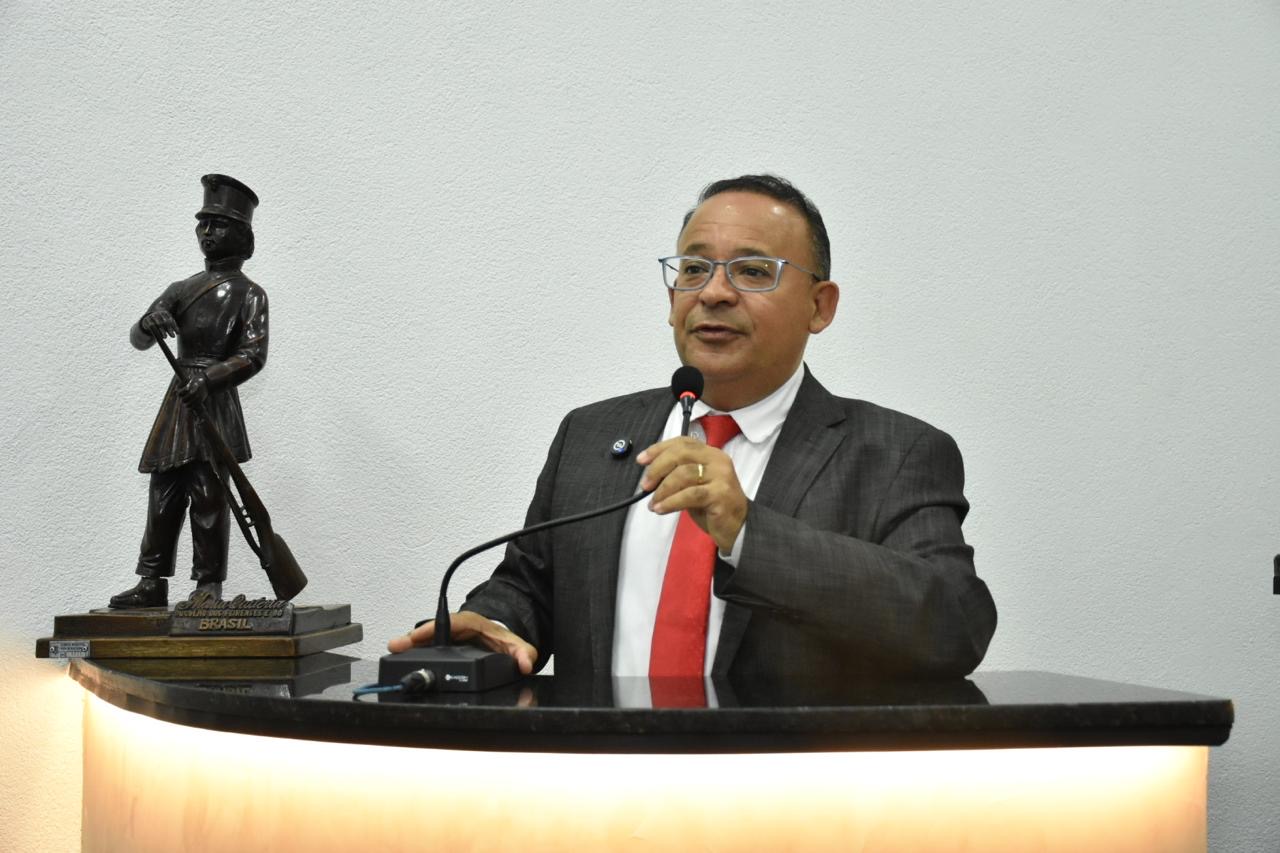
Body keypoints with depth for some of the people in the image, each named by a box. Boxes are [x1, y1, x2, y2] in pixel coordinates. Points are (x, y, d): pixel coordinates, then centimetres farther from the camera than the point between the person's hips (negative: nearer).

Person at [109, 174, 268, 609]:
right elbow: (138, 339, 14)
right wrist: (150, 323, -11)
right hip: (177, 401, 5)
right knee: (164, 495, 3)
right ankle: (152, 582, 6)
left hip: (215, 401, -5)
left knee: (208, 497, -7)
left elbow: (253, 355, -9)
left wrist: (209, 379, -24)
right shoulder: (183, 289, 18)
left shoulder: (249, 295, 3)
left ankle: (209, 586, -4)